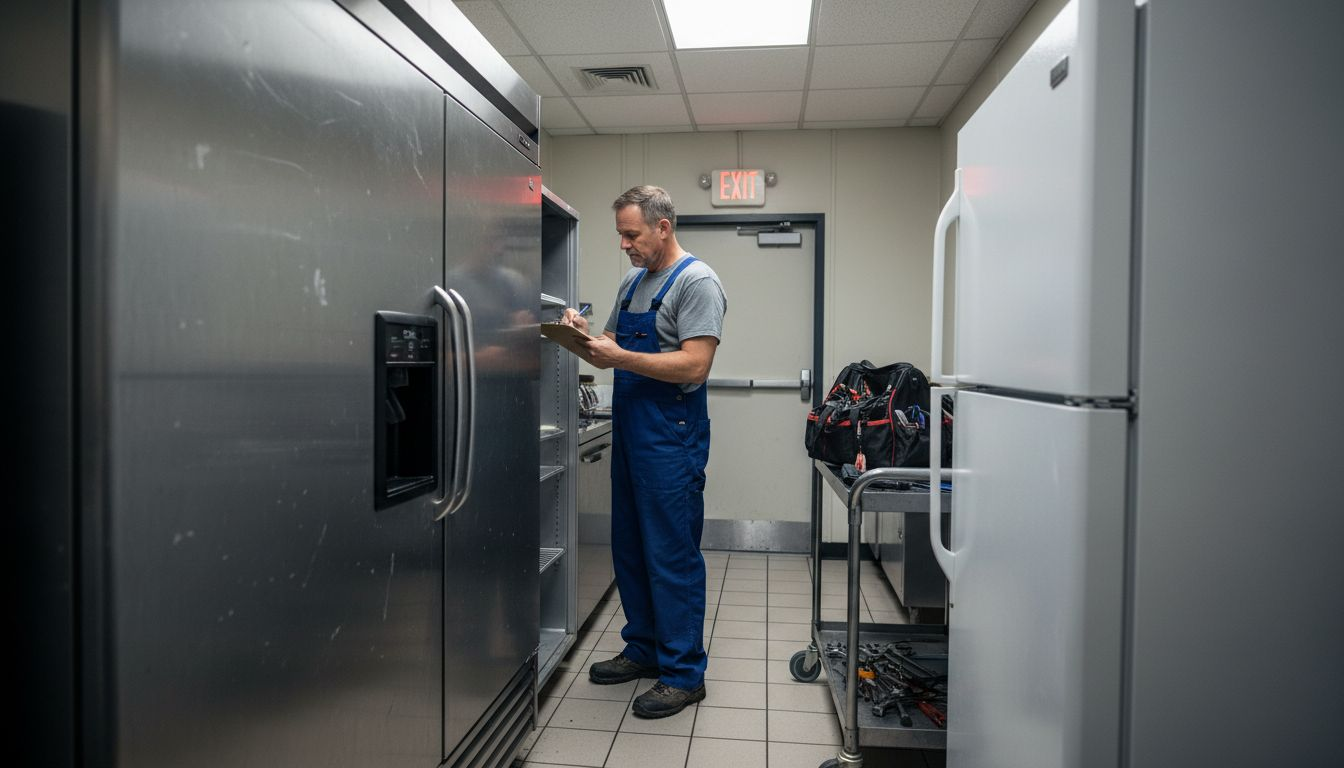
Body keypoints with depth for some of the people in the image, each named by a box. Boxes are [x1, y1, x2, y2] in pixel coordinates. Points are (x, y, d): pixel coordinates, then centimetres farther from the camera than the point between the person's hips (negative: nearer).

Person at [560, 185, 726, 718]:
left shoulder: (696, 282, -10)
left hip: (671, 438, -9)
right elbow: (611, 355, 19)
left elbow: (694, 365, -21)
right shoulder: (632, 282, 16)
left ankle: (684, 673, 11)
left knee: (672, 555, -2)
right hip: (628, 432, 9)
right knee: (630, 549, 16)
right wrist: (585, 337, -2)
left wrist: (619, 356, -22)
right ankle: (644, 649, 32)